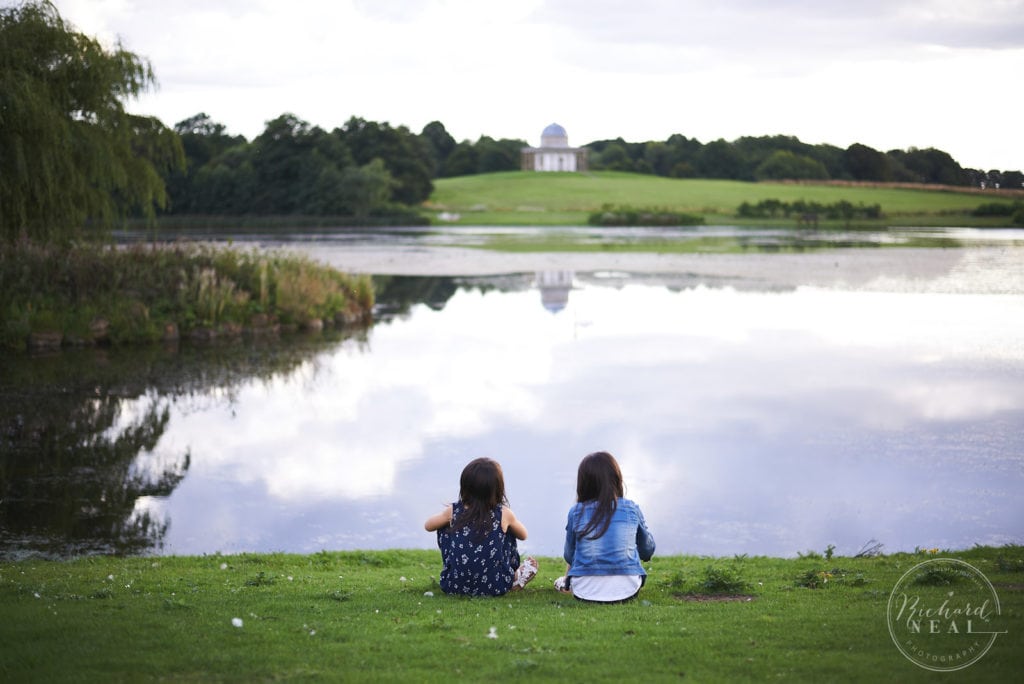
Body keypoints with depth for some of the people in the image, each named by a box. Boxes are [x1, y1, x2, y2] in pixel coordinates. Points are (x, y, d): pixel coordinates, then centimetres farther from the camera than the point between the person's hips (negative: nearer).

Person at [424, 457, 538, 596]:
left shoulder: (453, 511, -3)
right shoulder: (504, 514, -6)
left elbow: (427, 526, 17)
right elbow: (523, 535, 16)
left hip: (453, 585, 1)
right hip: (494, 588, -1)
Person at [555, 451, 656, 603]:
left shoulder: (576, 513, -4)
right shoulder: (632, 510, -2)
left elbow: (569, 556, 7)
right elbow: (648, 550, 11)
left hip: (585, 591, 0)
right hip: (627, 590, 0)